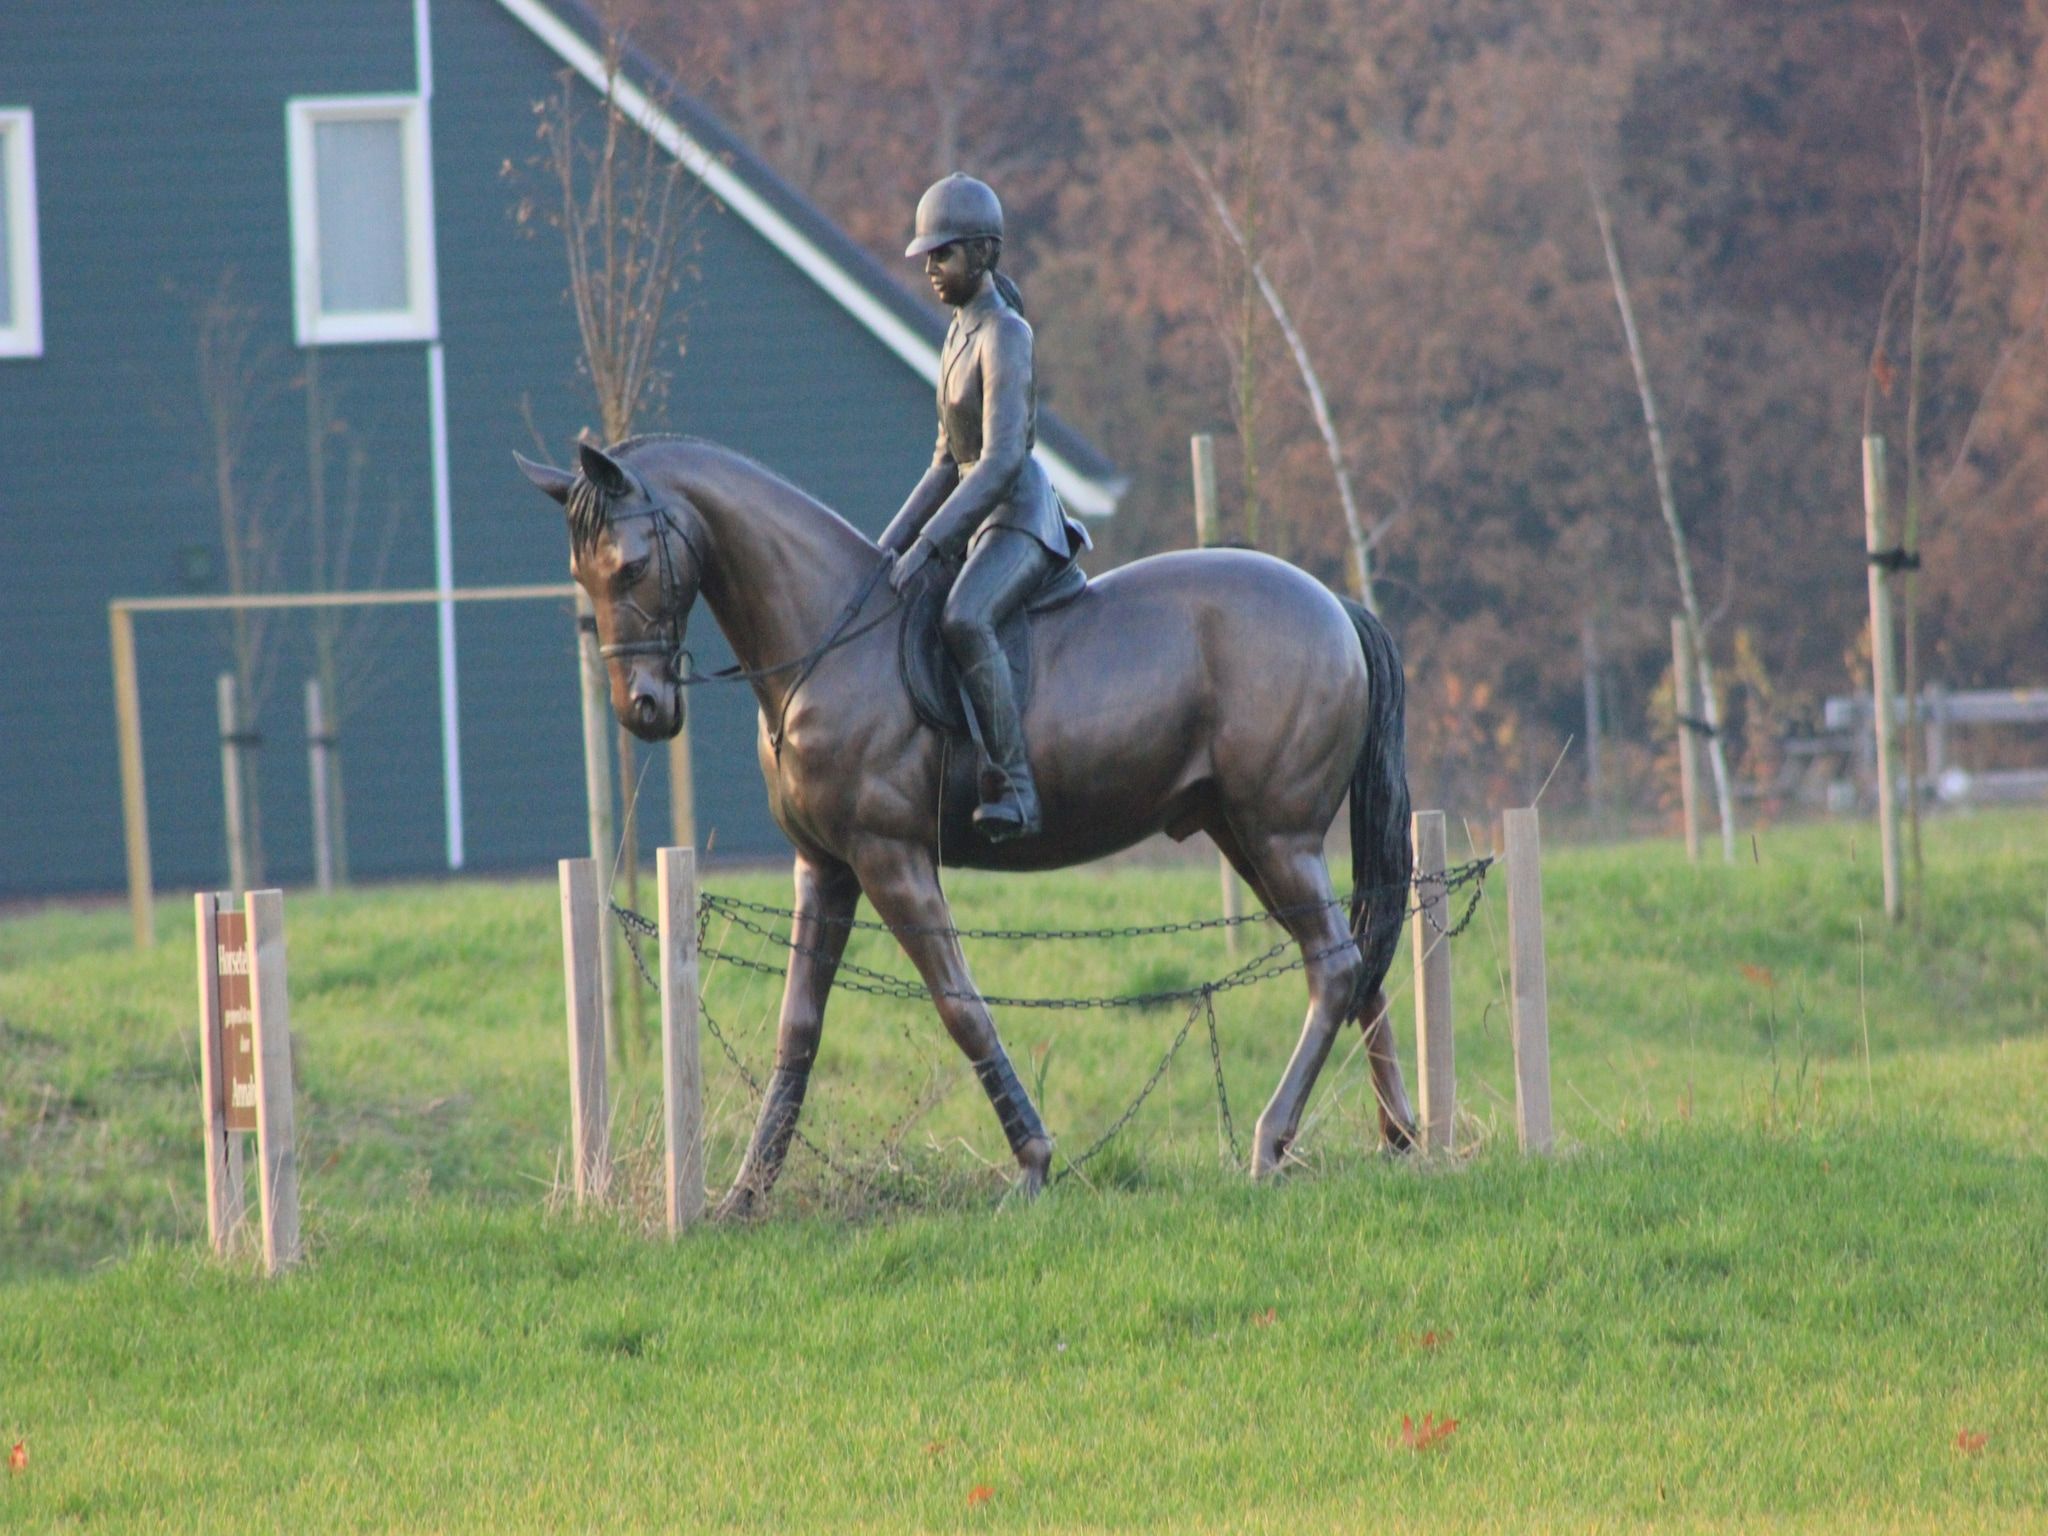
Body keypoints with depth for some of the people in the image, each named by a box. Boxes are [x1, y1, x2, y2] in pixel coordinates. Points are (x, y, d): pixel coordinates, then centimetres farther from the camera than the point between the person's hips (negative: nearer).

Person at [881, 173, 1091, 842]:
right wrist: (890, 544, 13)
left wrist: (926, 544, -27)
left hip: (1021, 517, -11)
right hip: (978, 522, 11)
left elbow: (1001, 458, -23)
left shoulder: (1004, 335, -14)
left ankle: (1014, 786, -35)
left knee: (962, 620, -37)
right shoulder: (959, 336, 16)